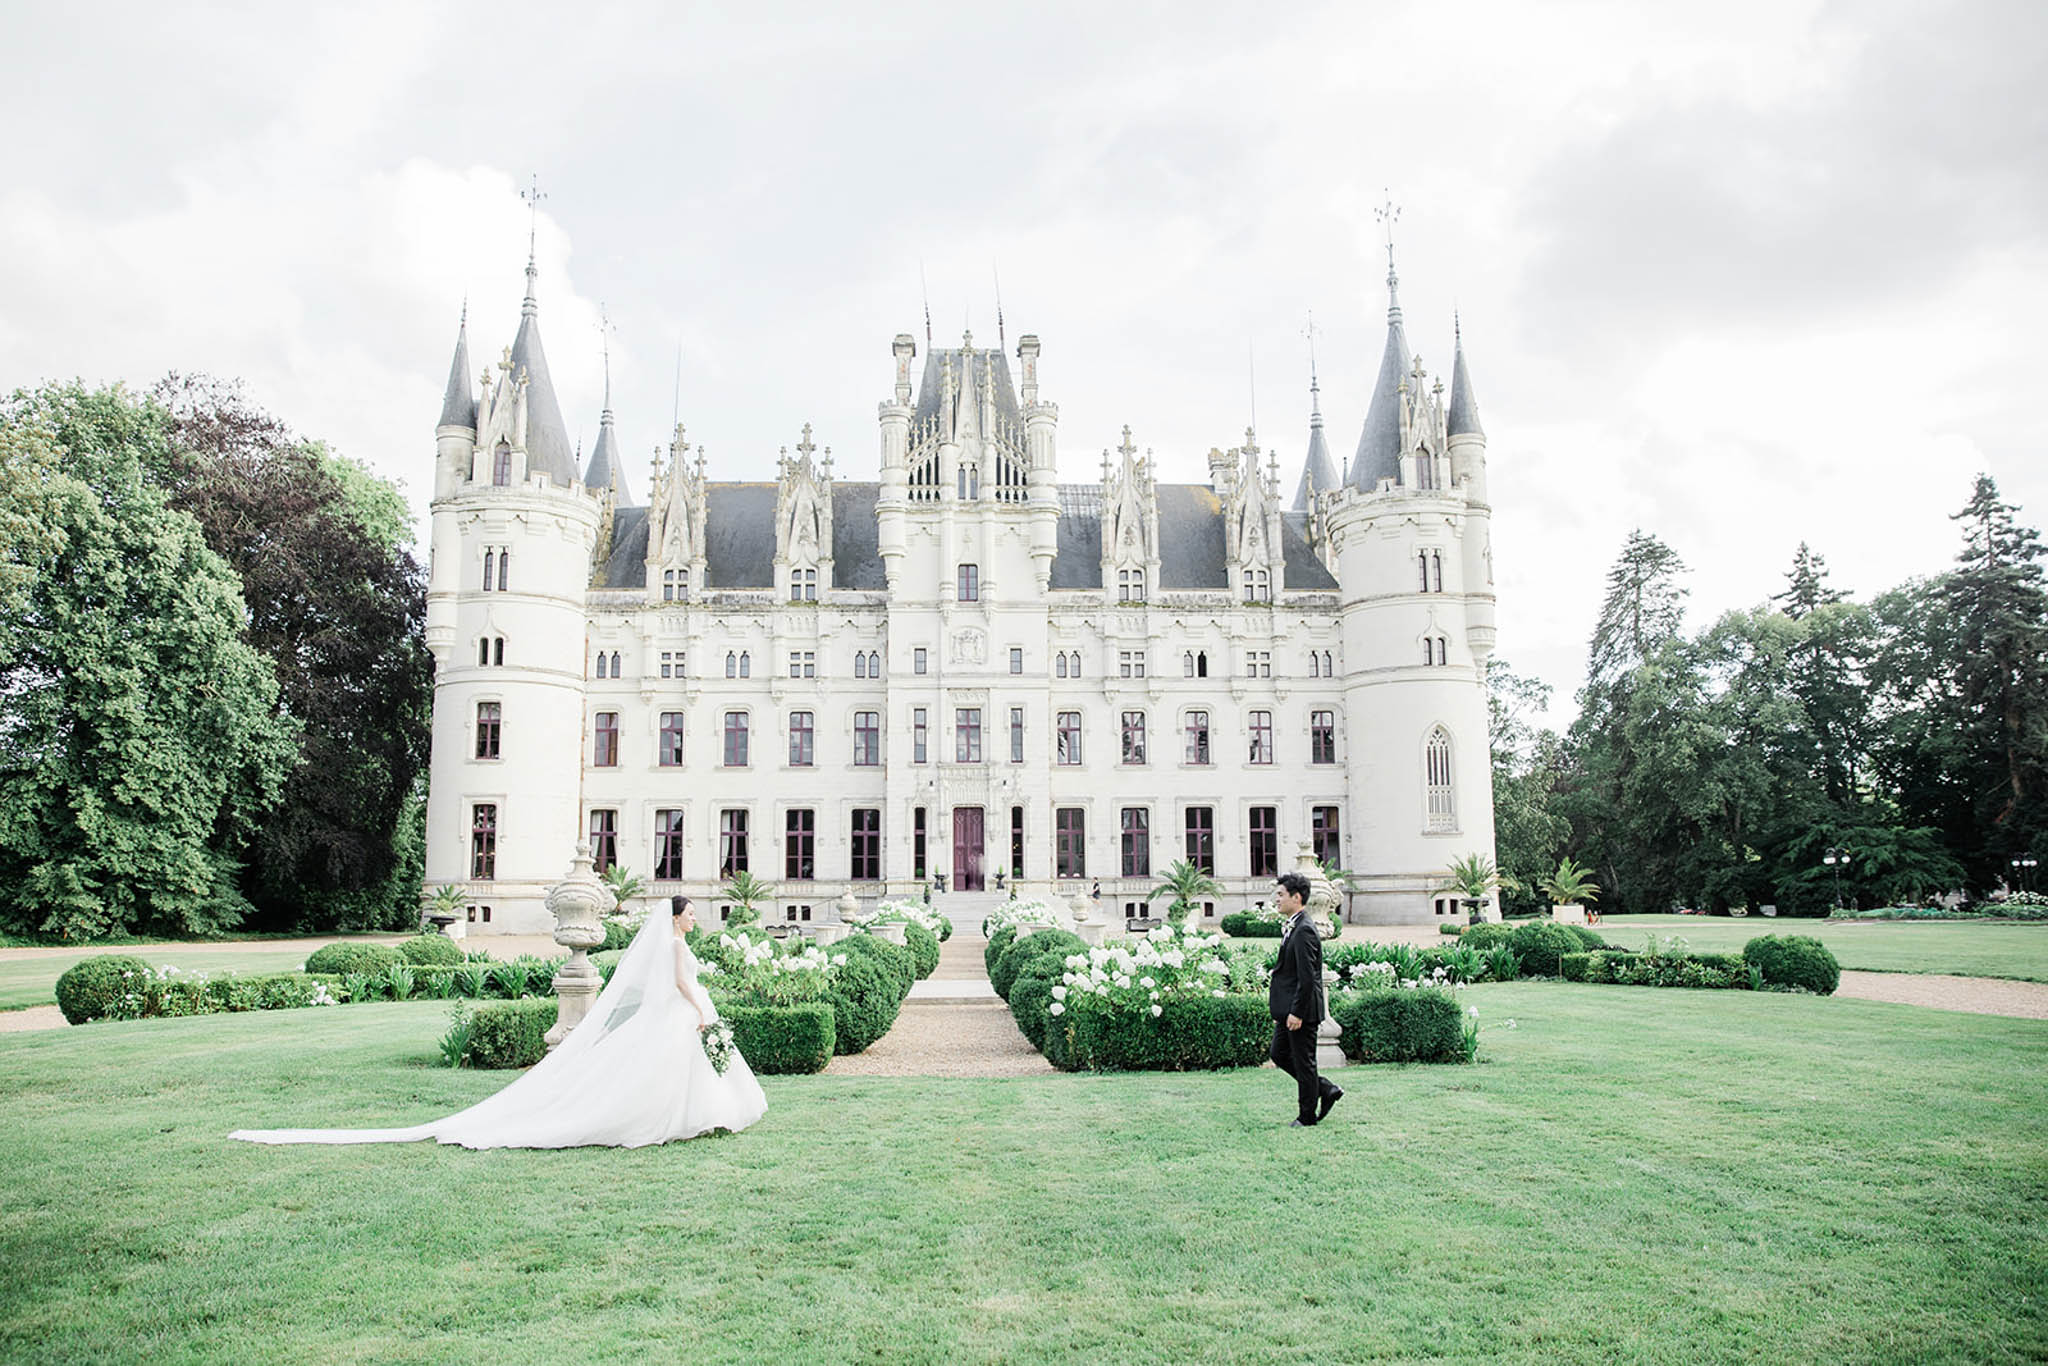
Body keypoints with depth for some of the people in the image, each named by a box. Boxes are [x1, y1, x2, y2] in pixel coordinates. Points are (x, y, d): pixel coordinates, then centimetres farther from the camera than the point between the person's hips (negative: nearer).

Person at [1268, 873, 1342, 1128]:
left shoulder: (1304, 930, -19)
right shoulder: (1293, 927, 12)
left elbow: (1307, 977, -23)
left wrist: (1296, 1012, -21)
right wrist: (1280, 1010, 20)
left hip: (1301, 1010, -10)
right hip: (1288, 1010, 10)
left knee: (1303, 1061, 2)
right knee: (1279, 1054, 15)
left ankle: (1308, 1116, 15)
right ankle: (1327, 1090, 23)